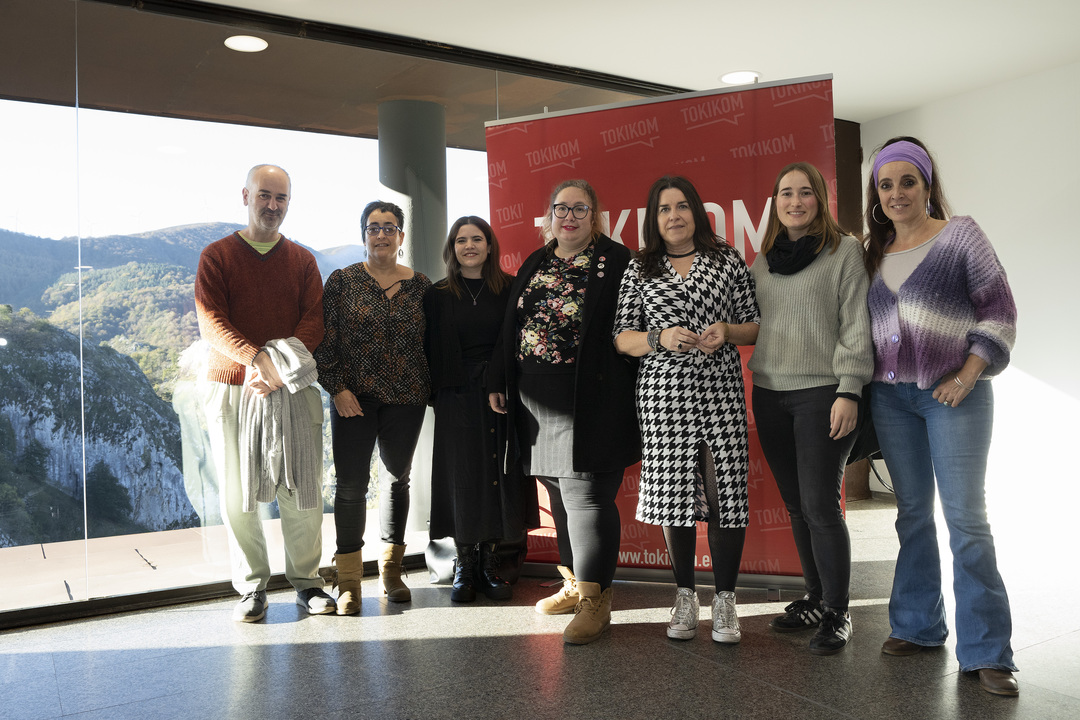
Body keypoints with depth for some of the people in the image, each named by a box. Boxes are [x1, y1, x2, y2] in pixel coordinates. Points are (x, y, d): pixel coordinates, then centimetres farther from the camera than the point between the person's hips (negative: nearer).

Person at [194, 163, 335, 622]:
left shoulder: (302, 260, 14)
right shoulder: (216, 256, 7)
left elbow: (314, 321, 4)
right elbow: (210, 322, -5)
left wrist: (283, 364, -14)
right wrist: (258, 358, -19)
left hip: (293, 391, 1)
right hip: (232, 389, -1)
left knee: (302, 488, 0)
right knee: (237, 491, 2)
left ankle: (306, 580, 14)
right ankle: (251, 588, 15)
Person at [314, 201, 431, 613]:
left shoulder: (420, 285, 5)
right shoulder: (342, 280, 0)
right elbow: (323, 341, -3)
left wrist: (432, 389, 3)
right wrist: (337, 388, -10)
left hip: (406, 397, 3)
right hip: (354, 396, -2)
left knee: (398, 476, 12)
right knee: (351, 483, -3)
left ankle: (391, 570, 28)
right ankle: (349, 581, 10)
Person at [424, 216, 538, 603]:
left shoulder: (509, 289, 6)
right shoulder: (438, 296, 7)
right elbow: (430, 350, 6)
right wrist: (435, 393, -3)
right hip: (457, 399, 0)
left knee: (500, 475, 3)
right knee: (462, 477, 3)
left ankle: (490, 562, 16)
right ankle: (464, 566, 14)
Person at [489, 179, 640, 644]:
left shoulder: (615, 261, -2)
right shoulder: (535, 266, 17)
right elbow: (510, 329, 18)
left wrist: (634, 394, -13)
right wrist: (498, 382, 14)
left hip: (590, 401, -6)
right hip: (538, 403, 7)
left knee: (585, 493, -6)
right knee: (558, 494, 13)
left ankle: (594, 601, 3)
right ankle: (574, 584, 28)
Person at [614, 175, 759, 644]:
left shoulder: (727, 260, 9)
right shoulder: (639, 270, 9)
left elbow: (755, 326, 11)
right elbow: (622, 337, 6)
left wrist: (727, 331, -10)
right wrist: (661, 338, -11)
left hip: (721, 390, 0)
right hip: (664, 393, 0)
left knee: (725, 492, -3)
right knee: (674, 492, 3)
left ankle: (724, 600, 12)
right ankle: (685, 598, 20)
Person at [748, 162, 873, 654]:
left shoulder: (844, 251, -1)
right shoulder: (762, 259, 15)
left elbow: (856, 326, -7)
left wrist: (849, 391, -13)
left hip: (822, 392, -5)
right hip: (770, 393, 5)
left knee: (820, 504, -6)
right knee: (796, 505, 11)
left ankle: (837, 613, 9)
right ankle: (814, 599, 25)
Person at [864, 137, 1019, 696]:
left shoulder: (960, 235, 0)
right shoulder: (874, 253, 13)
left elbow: (999, 310, -4)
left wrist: (966, 377, -12)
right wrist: (859, 388, 7)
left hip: (954, 394, -4)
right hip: (891, 396, 5)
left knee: (965, 517, -5)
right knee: (912, 512, 11)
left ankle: (986, 650, 4)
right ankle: (919, 626, 22)